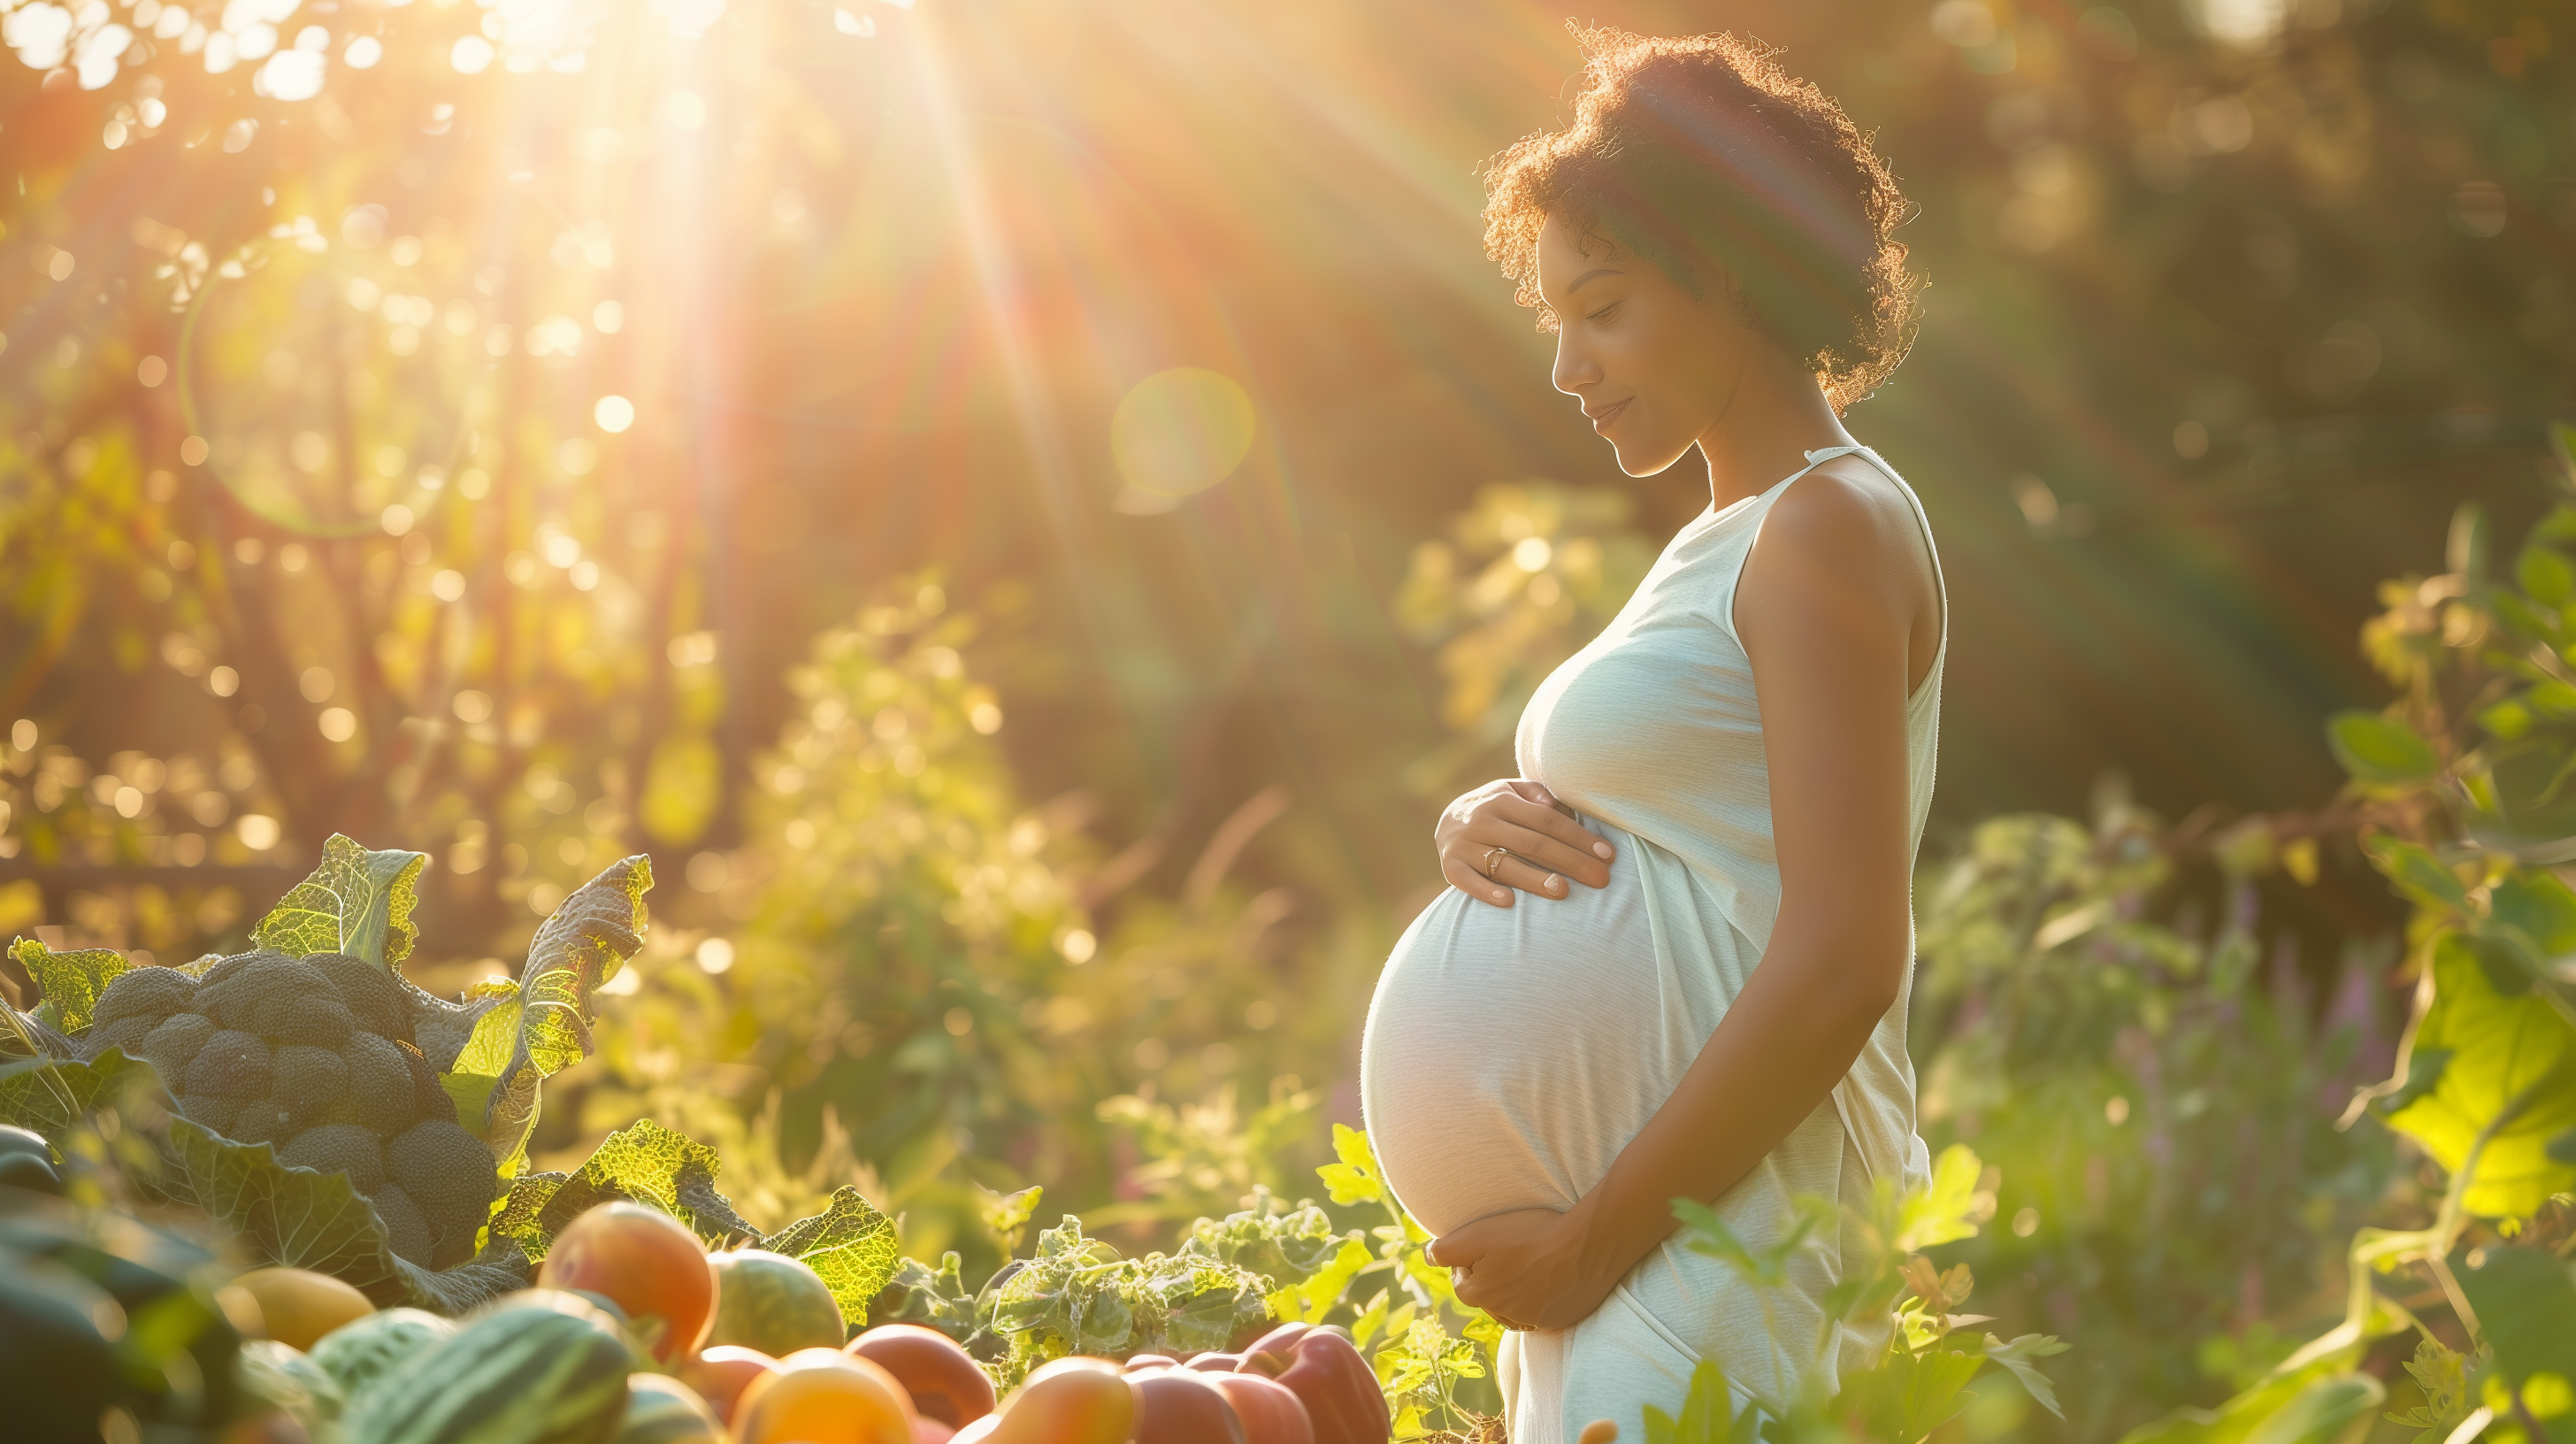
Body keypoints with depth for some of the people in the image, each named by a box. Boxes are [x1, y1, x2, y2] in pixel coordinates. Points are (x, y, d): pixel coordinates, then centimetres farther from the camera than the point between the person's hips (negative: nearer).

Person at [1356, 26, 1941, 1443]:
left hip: (1725, 1235, -9)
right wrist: (1479, 823, -1)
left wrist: (1597, 1237, -17)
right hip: (1632, 1238, 9)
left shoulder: (1828, 528, -10)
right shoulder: (1714, 546, 18)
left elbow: (1845, 960, -19)